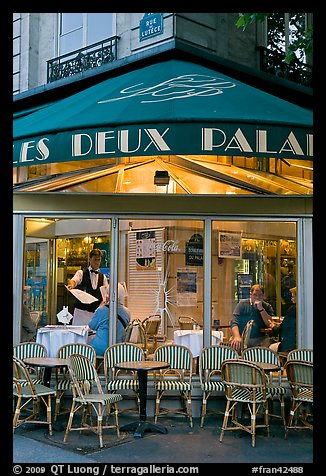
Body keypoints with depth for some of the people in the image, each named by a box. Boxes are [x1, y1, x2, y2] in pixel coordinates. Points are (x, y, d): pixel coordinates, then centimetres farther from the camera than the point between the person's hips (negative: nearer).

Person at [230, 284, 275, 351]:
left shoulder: (267, 306, 9)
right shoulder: (242, 304, 5)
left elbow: (270, 324, -5)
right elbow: (234, 323, -6)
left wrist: (261, 309, -13)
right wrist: (237, 337, -25)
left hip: (260, 339, 2)